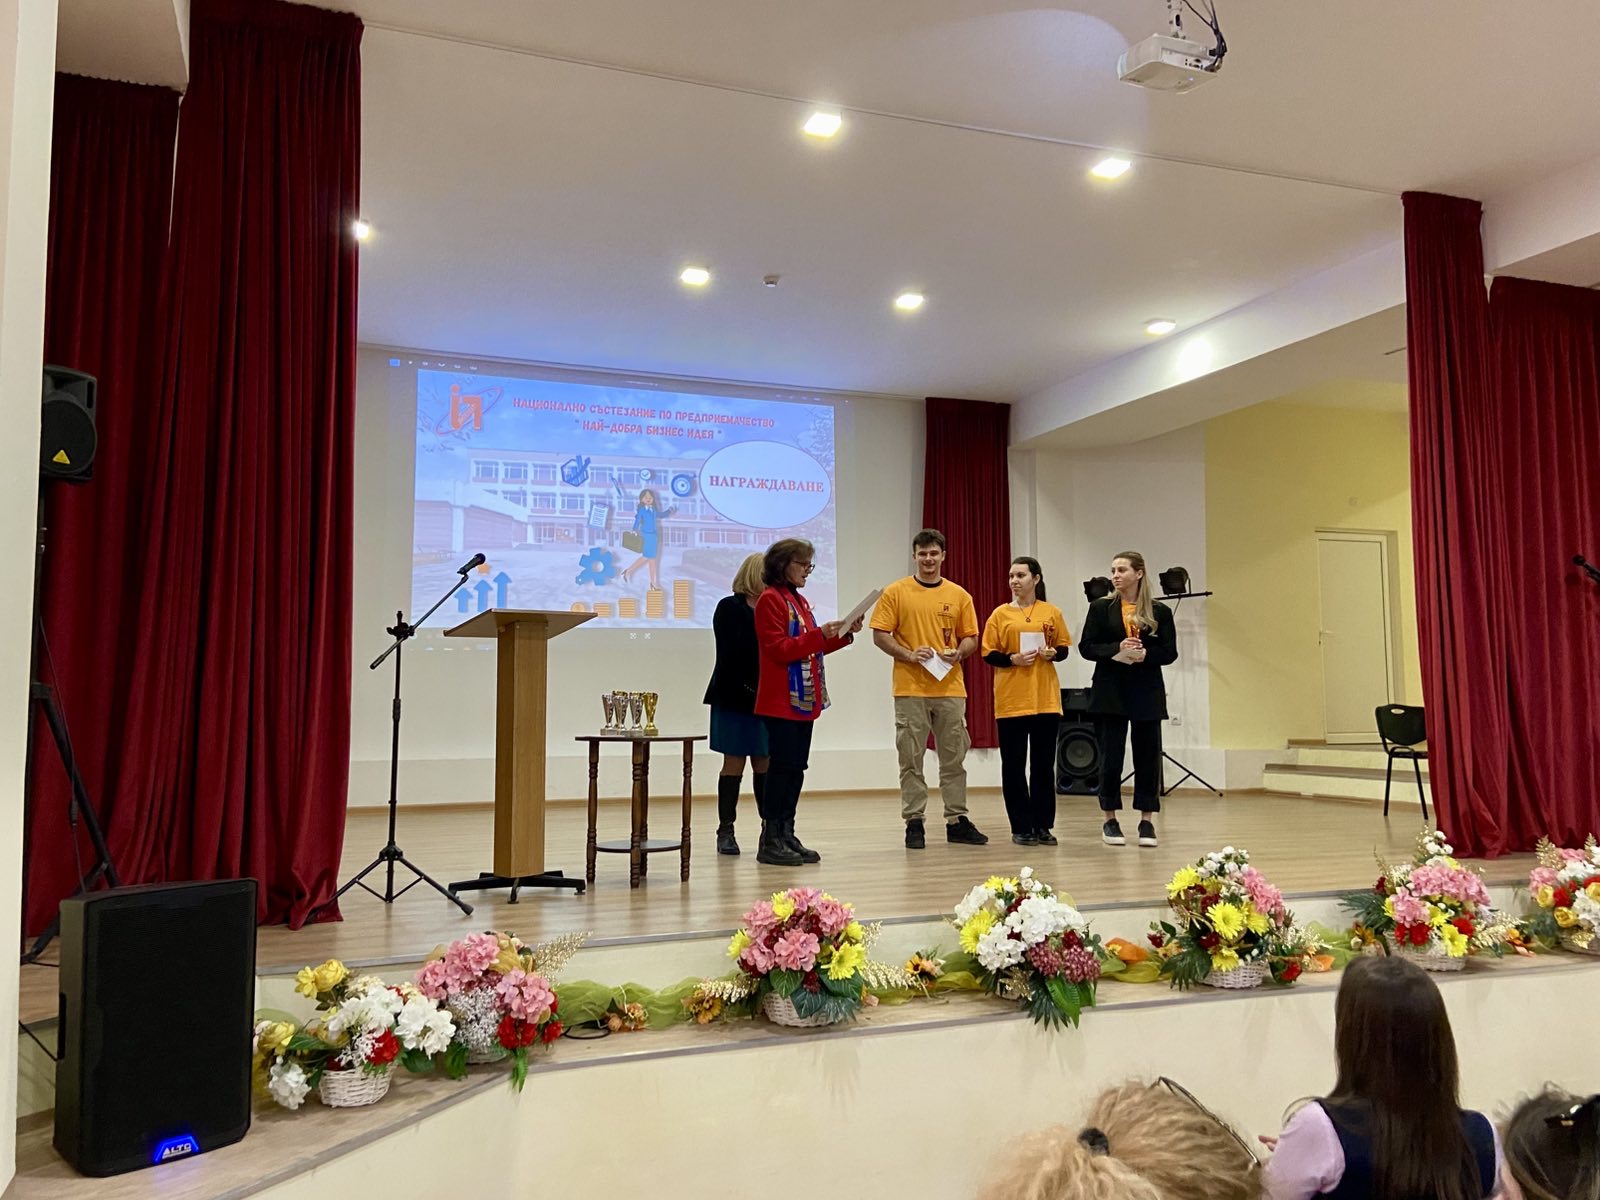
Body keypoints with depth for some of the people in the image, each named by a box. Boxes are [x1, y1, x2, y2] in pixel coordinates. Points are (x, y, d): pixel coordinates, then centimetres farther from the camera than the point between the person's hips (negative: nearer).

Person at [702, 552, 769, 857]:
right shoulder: (729, 608, -1)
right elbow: (731, 654, -10)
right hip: (736, 697, -4)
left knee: (765, 763, 5)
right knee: (734, 763, 0)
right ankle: (726, 831, 7)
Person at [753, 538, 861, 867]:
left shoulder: (799, 601, 18)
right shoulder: (771, 599, -9)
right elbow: (780, 649, -16)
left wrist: (845, 634, 9)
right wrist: (820, 634, -22)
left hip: (804, 701, 9)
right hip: (781, 701, -9)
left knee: (796, 768, 9)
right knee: (781, 767, -7)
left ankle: (787, 836, 14)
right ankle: (770, 841, -1)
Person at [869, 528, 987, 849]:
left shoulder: (959, 595, 9)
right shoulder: (896, 592, 1)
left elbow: (971, 638, 12)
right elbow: (879, 635, -2)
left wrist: (958, 653, -10)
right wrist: (909, 654, -16)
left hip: (950, 688, 2)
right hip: (910, 689, -2)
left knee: (954, 758, 8)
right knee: (911, 759, 3)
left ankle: (956, 819, 17)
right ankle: (914, 822, 10)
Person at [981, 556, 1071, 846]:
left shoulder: (1052, 613, 5)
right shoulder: (1000, 614, 1)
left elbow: (1063, 647, 11)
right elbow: (989, 654, 1)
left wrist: (1052, 653, -10)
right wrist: (1013, 659, -16)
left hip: (1046, 699, 1)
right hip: (1011, 700, -1)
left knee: (1044, 763, 6)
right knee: (1014, 765, 2)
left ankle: (1043, 825, 15)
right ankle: (1021, 827, 10)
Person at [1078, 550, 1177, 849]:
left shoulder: (1159, 611, 4)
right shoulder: (1101, 608, 4)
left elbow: (1170, 652, 1)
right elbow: (1086, 647, -1)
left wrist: (1145, 654, -18)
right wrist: (1117, 649, -17)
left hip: (1146, 691, 0)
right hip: (1110, 690, 0)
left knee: (1148, 754, 3)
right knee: (1110, 756, 2)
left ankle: (1147, 820, 15)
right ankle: (1110, 821, 14)